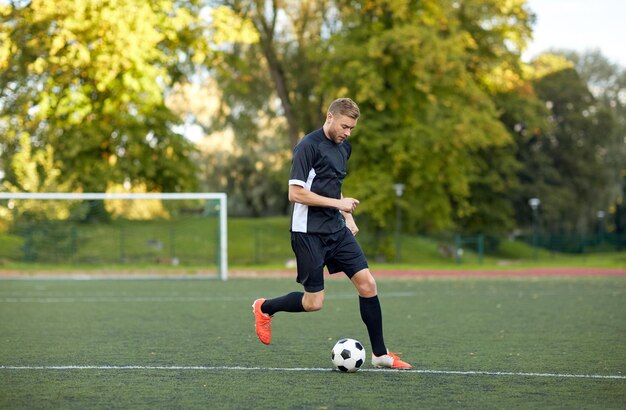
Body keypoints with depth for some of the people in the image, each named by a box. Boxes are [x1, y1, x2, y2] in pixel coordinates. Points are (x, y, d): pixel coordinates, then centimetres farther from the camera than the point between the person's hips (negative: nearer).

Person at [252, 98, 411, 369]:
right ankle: (264, 308, 24)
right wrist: (338, 203, -18)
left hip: (337, 230, 7)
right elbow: (295, 194, -18)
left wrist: (347, 215, 14)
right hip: (309, 232, -7)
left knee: (367, 284, -4)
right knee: (313, 303, -4)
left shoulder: (344, 147, 12)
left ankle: (380, 355, 5)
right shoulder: (308, 146, -14)